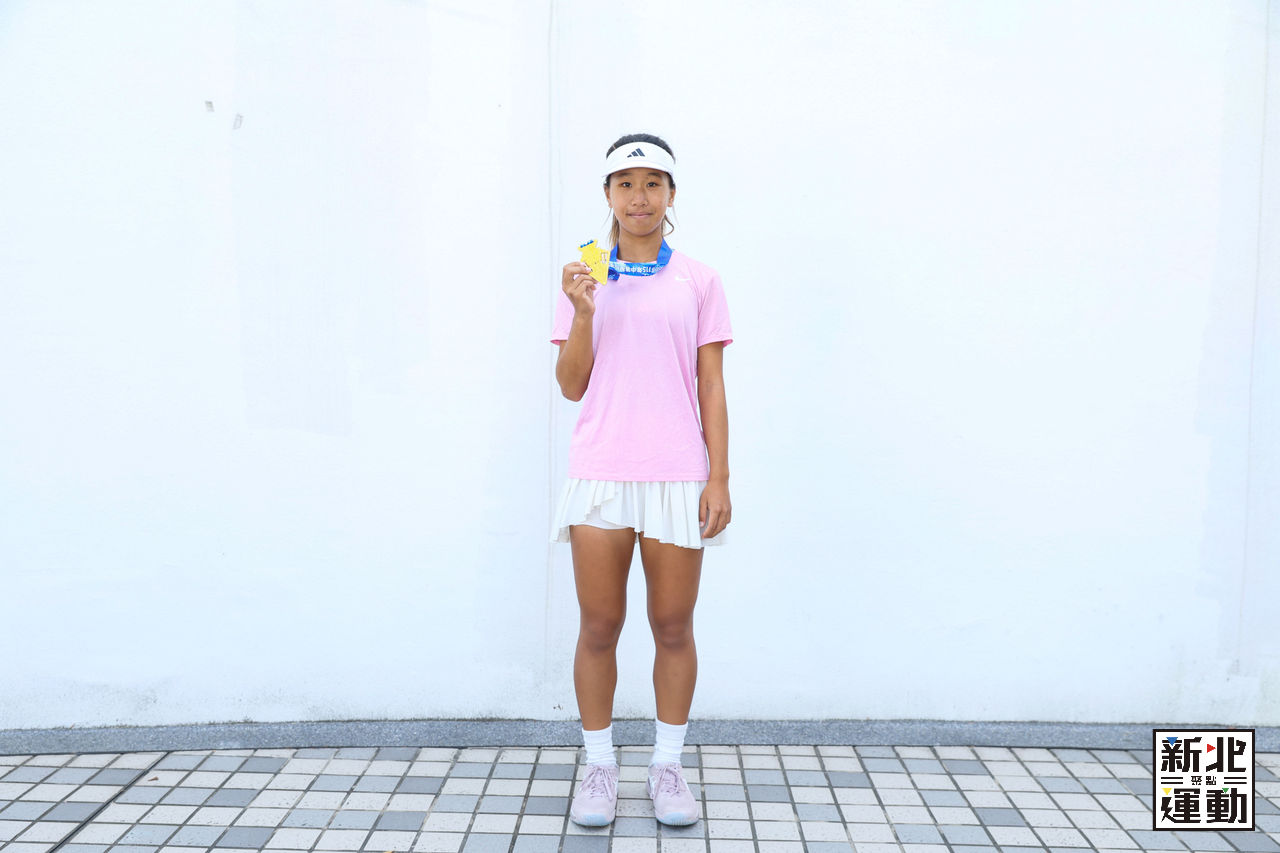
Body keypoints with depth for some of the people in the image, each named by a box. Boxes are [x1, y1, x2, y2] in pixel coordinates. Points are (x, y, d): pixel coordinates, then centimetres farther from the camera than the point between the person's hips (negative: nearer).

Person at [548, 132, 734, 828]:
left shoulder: (698, 281, 7)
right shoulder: (584, 279, 9)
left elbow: (711, 387, 5)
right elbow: (572, 386, 5)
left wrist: (719, 477, -1)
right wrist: (583, 312, -10)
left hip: (677, 476, 0)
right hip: (599, 475, 1)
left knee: (673, 627, 7)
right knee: (598, 627, 6)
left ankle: (668, 765, 23)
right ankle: (599, 764, 22)